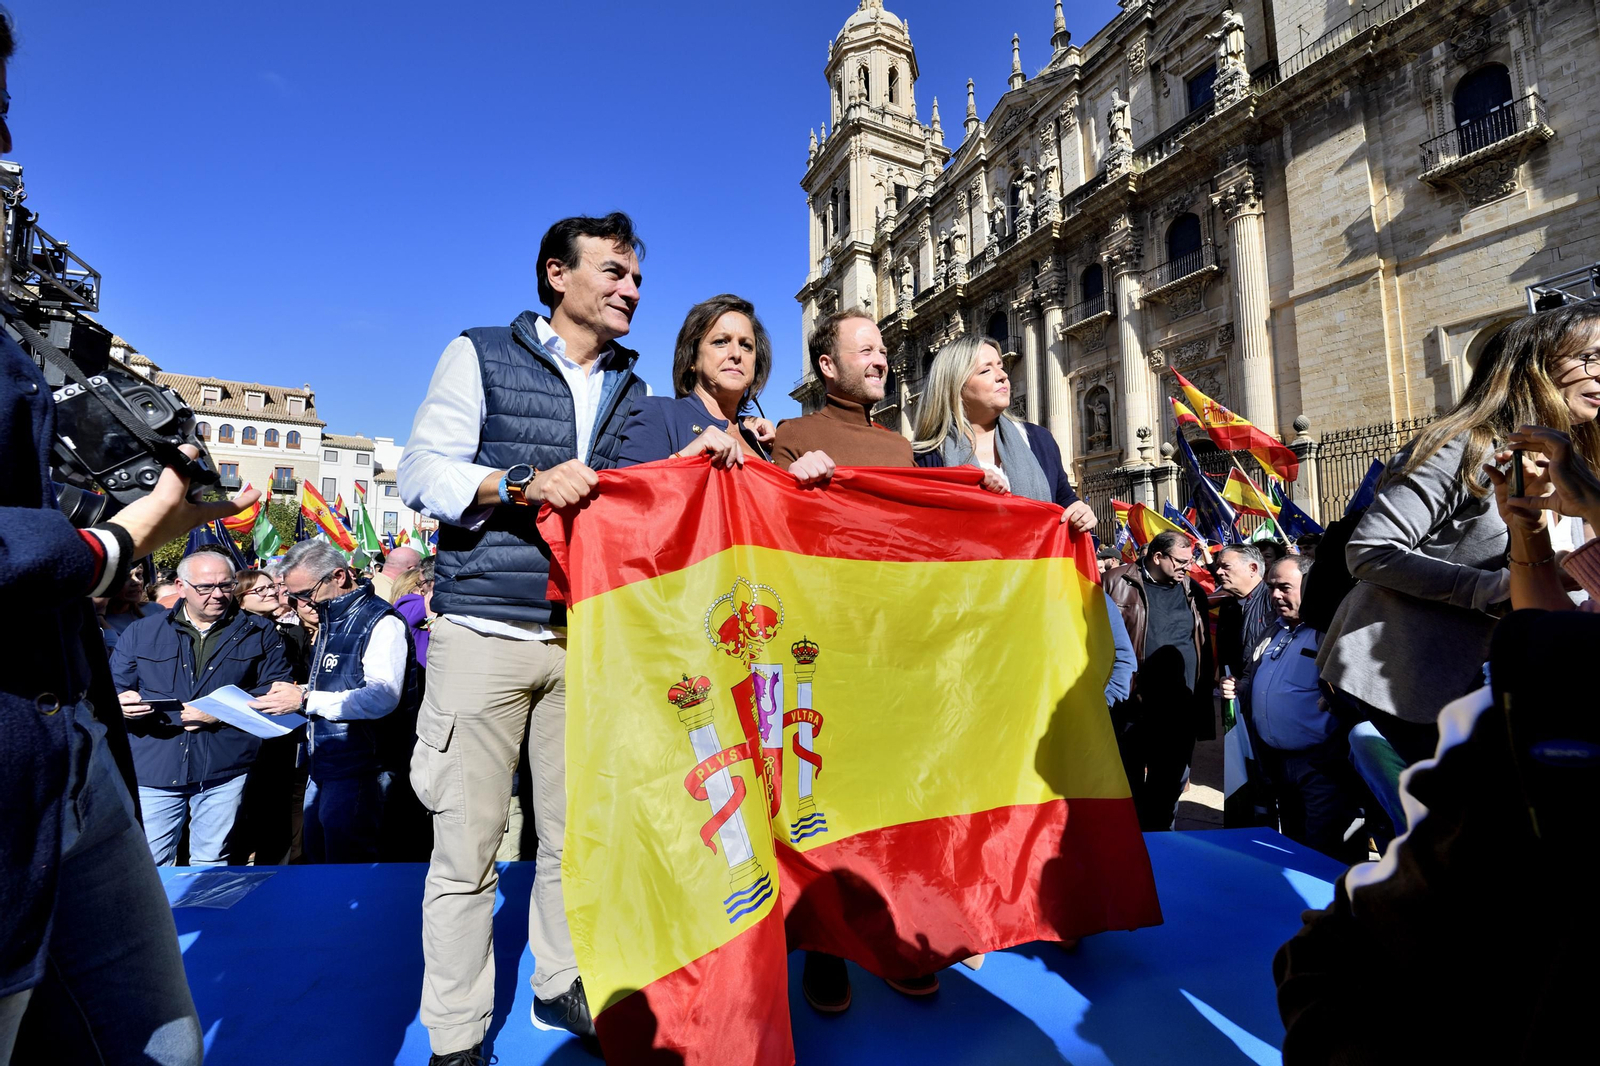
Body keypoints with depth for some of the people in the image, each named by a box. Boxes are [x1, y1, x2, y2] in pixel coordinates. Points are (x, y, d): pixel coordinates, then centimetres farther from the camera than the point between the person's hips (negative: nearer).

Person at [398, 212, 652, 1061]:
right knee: (466, 846, 3)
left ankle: (560, 985, 32)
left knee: (575, 832, 11)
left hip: (588, 637, 4)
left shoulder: (633, 392, 17)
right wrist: (524, 484, -18)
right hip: (485, 632, -3)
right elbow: (420, 472, -3)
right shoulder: (480, 356, 6)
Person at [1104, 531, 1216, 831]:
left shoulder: (1193, 592, 10)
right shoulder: (1119, 583, -5)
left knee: (1169, 786, 16)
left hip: (1180, 713, 4)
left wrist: (1203, 709, 8)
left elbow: (1203, 648, 11)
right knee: (1128, 785, 9)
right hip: (1131, 708, -4)